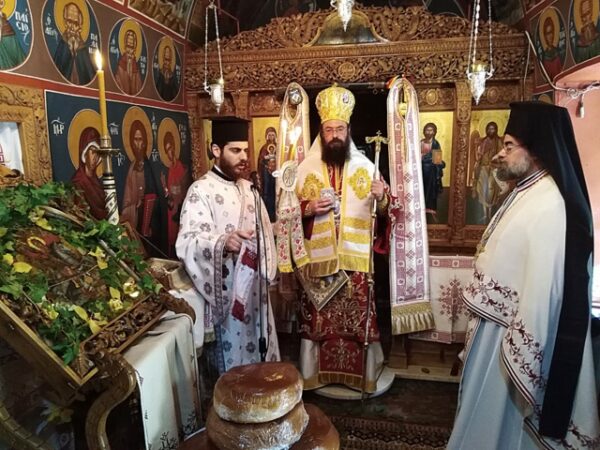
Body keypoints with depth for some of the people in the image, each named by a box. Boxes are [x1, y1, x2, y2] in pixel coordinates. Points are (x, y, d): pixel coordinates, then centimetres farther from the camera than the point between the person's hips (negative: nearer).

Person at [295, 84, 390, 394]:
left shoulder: (366, 166, 4)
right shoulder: (306, 168, 4)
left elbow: (384, 212, 3)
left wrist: (382, 197, -18)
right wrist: (310, 208, -13)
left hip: (356, 257, 0)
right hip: (318, 257, 0)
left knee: (358, 316, 6)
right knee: (319, 317, 6)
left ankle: (358, 372, 23)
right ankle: (318, 372, 23)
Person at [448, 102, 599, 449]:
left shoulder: (548, 205, -24)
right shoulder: (526, 194, 8)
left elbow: (542, 289, -26)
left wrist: (520, 357, -23)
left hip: (514, 336, -9)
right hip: (497, 324, 9)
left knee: (500, 421, 11)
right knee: (487, 413, 24)